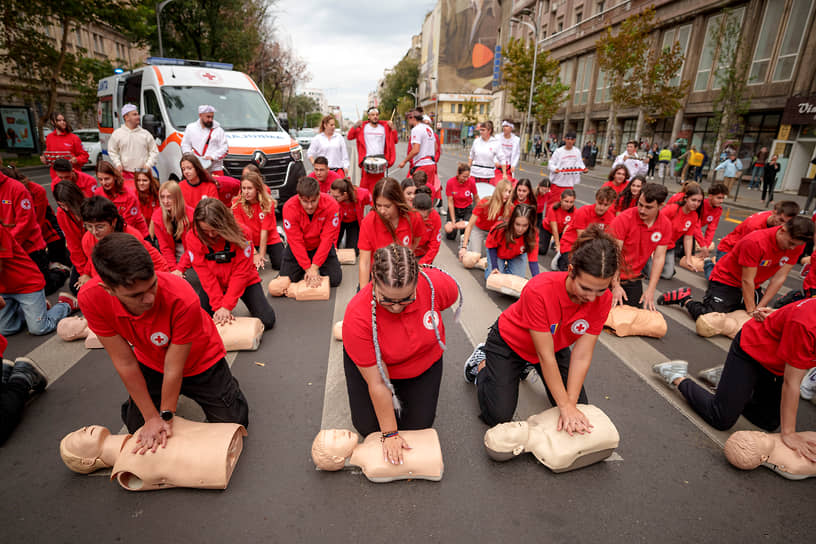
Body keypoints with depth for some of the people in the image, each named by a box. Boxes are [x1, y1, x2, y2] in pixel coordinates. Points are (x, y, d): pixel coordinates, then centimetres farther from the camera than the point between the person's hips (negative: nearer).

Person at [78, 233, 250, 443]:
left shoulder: (183, 299, -40)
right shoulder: (91, 299, -28)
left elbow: (174, 368, -27)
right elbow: (125, 363, -21)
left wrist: (166, 417, -16)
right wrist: (152, 417, -14)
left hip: (199, 361, -3)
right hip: (151, 363, 3)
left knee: (234, 421, 3)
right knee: (136, 426, 16)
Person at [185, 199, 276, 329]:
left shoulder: (242, 234, -24)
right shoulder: (193, 237, -17)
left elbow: (241, 272, -23)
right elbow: (205, 275, -17)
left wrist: (226, 306, -26)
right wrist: (218, 306, -23)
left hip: (245, 282, -2)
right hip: (213, 285, 2)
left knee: (267, 321, -13)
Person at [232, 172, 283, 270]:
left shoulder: (267, 203, -18)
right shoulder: (237, 204, -15)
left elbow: (264, 230, -18)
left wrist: (261, 254, -19)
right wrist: (254, 253, -20)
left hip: (270, 240, -1)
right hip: (249, 242, 1)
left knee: (279, 265, -15)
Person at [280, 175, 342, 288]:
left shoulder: (331, 205, -27)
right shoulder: (289, 207, -26)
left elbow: (327, 238, -25)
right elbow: (296, 241, -23)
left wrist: (314, 267, -27)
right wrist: (307, 268, -26)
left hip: (322, 247, 0)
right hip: (297, 248, 1)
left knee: (335, 280, -10)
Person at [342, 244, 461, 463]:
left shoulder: (438, 284, -35)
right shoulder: (357, 316, -38)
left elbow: (450, 297, -5)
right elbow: (376, 382, -29)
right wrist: (390, 434, -20)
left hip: (424, 361, 2)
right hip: (371, 362, -1)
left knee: (418, 426, 2)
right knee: (367, 427, 0)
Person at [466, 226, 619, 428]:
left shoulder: (603, 299, -23)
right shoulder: (539, 290, -39)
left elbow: (582, 356, -21)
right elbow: (545, 355, -32)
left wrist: (571, 405, -25)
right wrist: (565, 406, -27)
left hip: (555, 344, 5)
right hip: (509, 343, -5)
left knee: (580, 409, 6)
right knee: (498, 416, -9)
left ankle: (527, 365, 25)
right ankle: (481, 362, 18)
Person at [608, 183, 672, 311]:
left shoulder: (665, 225, -7)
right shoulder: (624, 218, -20)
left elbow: (659, 258, -5)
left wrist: (650, 290, -11)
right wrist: (615, 285, -23)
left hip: (634, 278, 4)